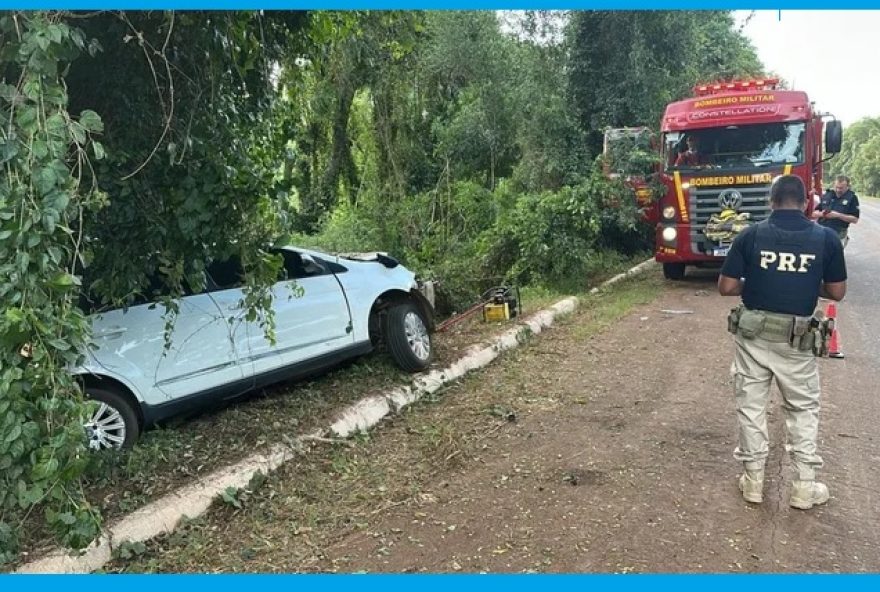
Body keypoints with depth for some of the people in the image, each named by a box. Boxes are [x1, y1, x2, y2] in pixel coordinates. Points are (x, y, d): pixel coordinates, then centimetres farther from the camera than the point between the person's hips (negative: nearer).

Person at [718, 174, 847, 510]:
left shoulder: (750, 235, -5)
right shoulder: (826, 238, -3)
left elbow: (726, 287, -5)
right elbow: (837, 292, 3)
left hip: (752, 334, 0)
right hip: (796, 338, 0)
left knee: (751, 405, 12)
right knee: (804, 408, 16)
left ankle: (753, 481, 21)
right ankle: (804, 487, 20)